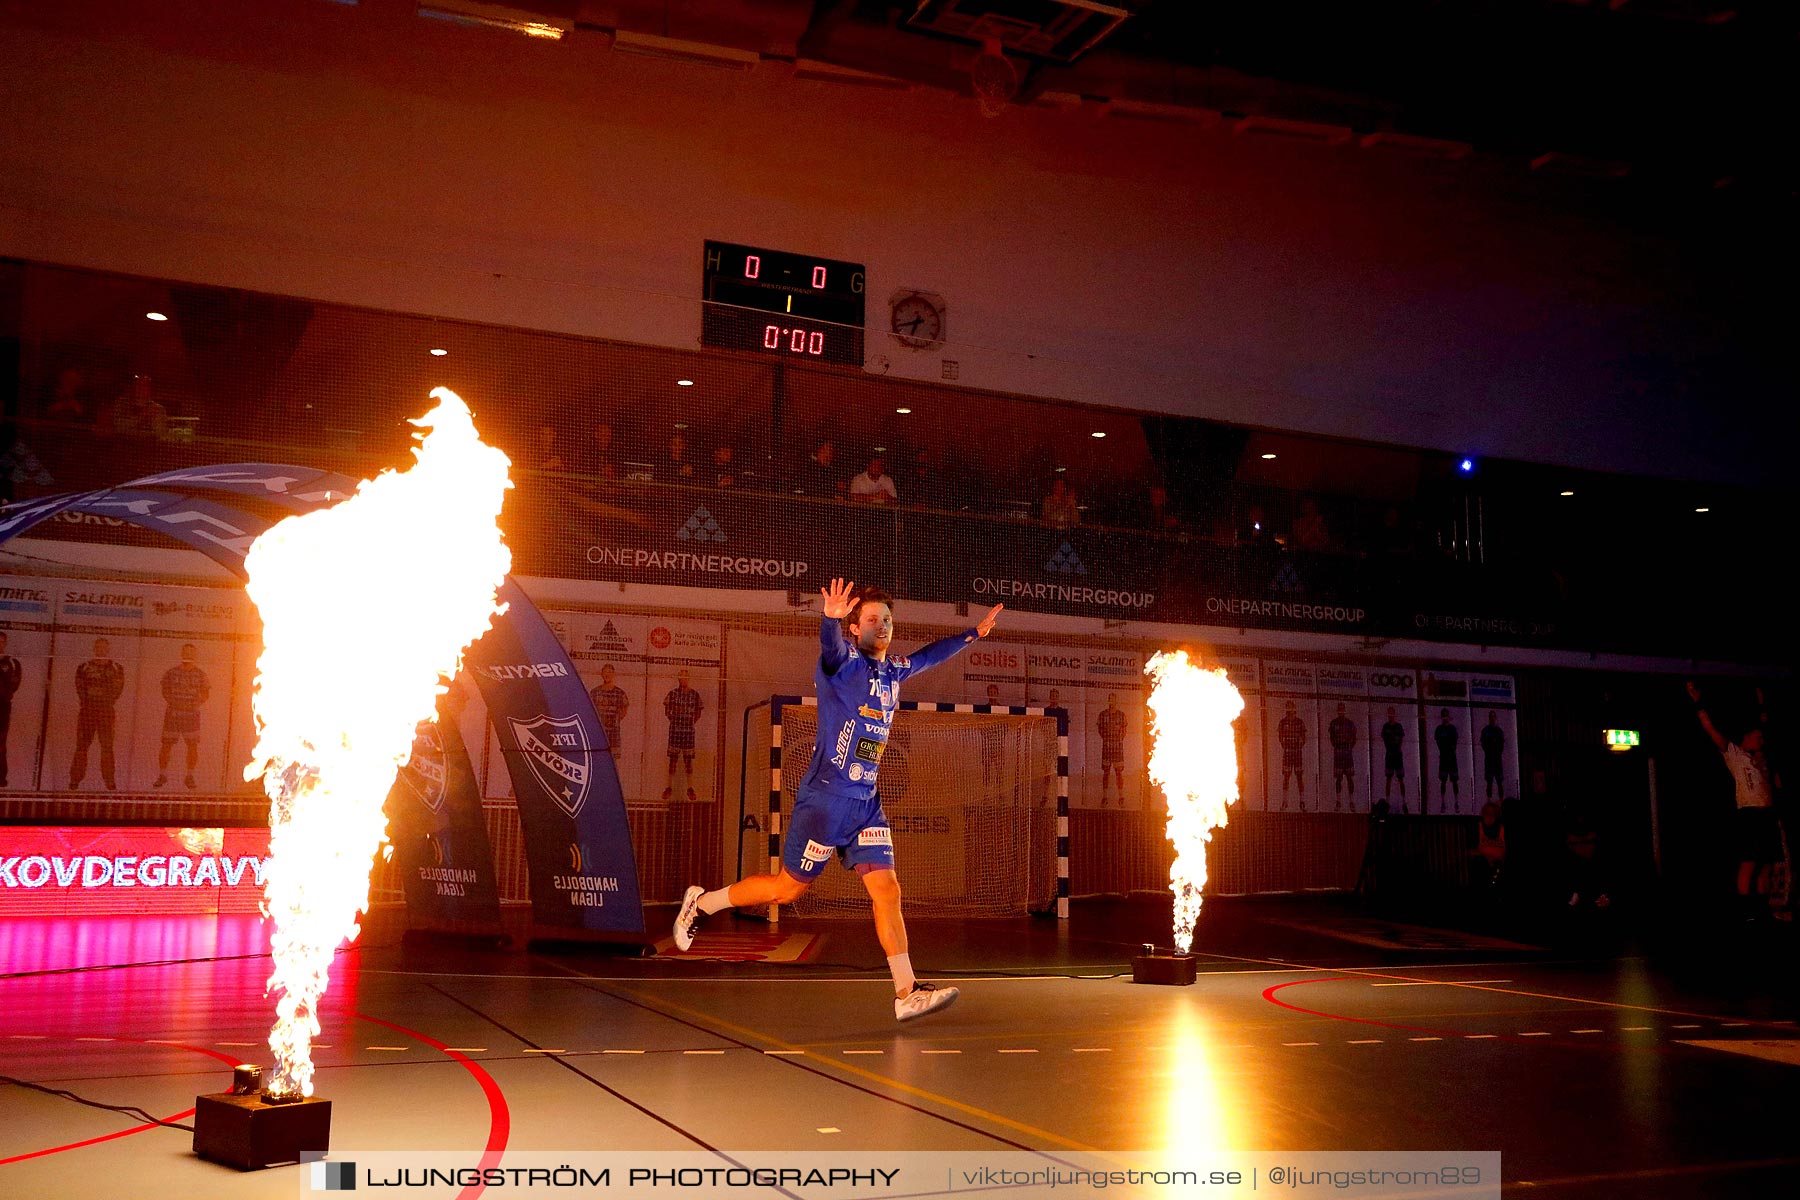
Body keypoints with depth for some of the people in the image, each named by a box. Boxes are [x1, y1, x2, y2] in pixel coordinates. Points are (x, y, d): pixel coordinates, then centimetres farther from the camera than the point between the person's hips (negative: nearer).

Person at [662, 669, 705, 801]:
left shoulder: (694, 694, 2)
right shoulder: (673, 693, 1)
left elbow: (698, 712, 10)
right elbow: (667, 711, 7)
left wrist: (693, 722, 2)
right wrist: (673, 719, -1)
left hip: (688, 730, 0)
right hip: (674, 729, 0)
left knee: (688, 760, 3)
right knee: (672, 758, 3)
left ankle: (690, 789, 8)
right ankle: (669, 788, 9)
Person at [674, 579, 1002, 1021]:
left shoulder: (893, 670, 13)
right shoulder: (844, 661, -10)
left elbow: (927, 656, 33)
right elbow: (831, 646, -34)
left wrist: (973, 633, 36)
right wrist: (831, 619, -56)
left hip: (867, 801, 7)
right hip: (826, 797, -6)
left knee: (886, 889, -3)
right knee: (788, 889, 4)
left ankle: (907, 993, -1)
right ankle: (702, 902, 25)